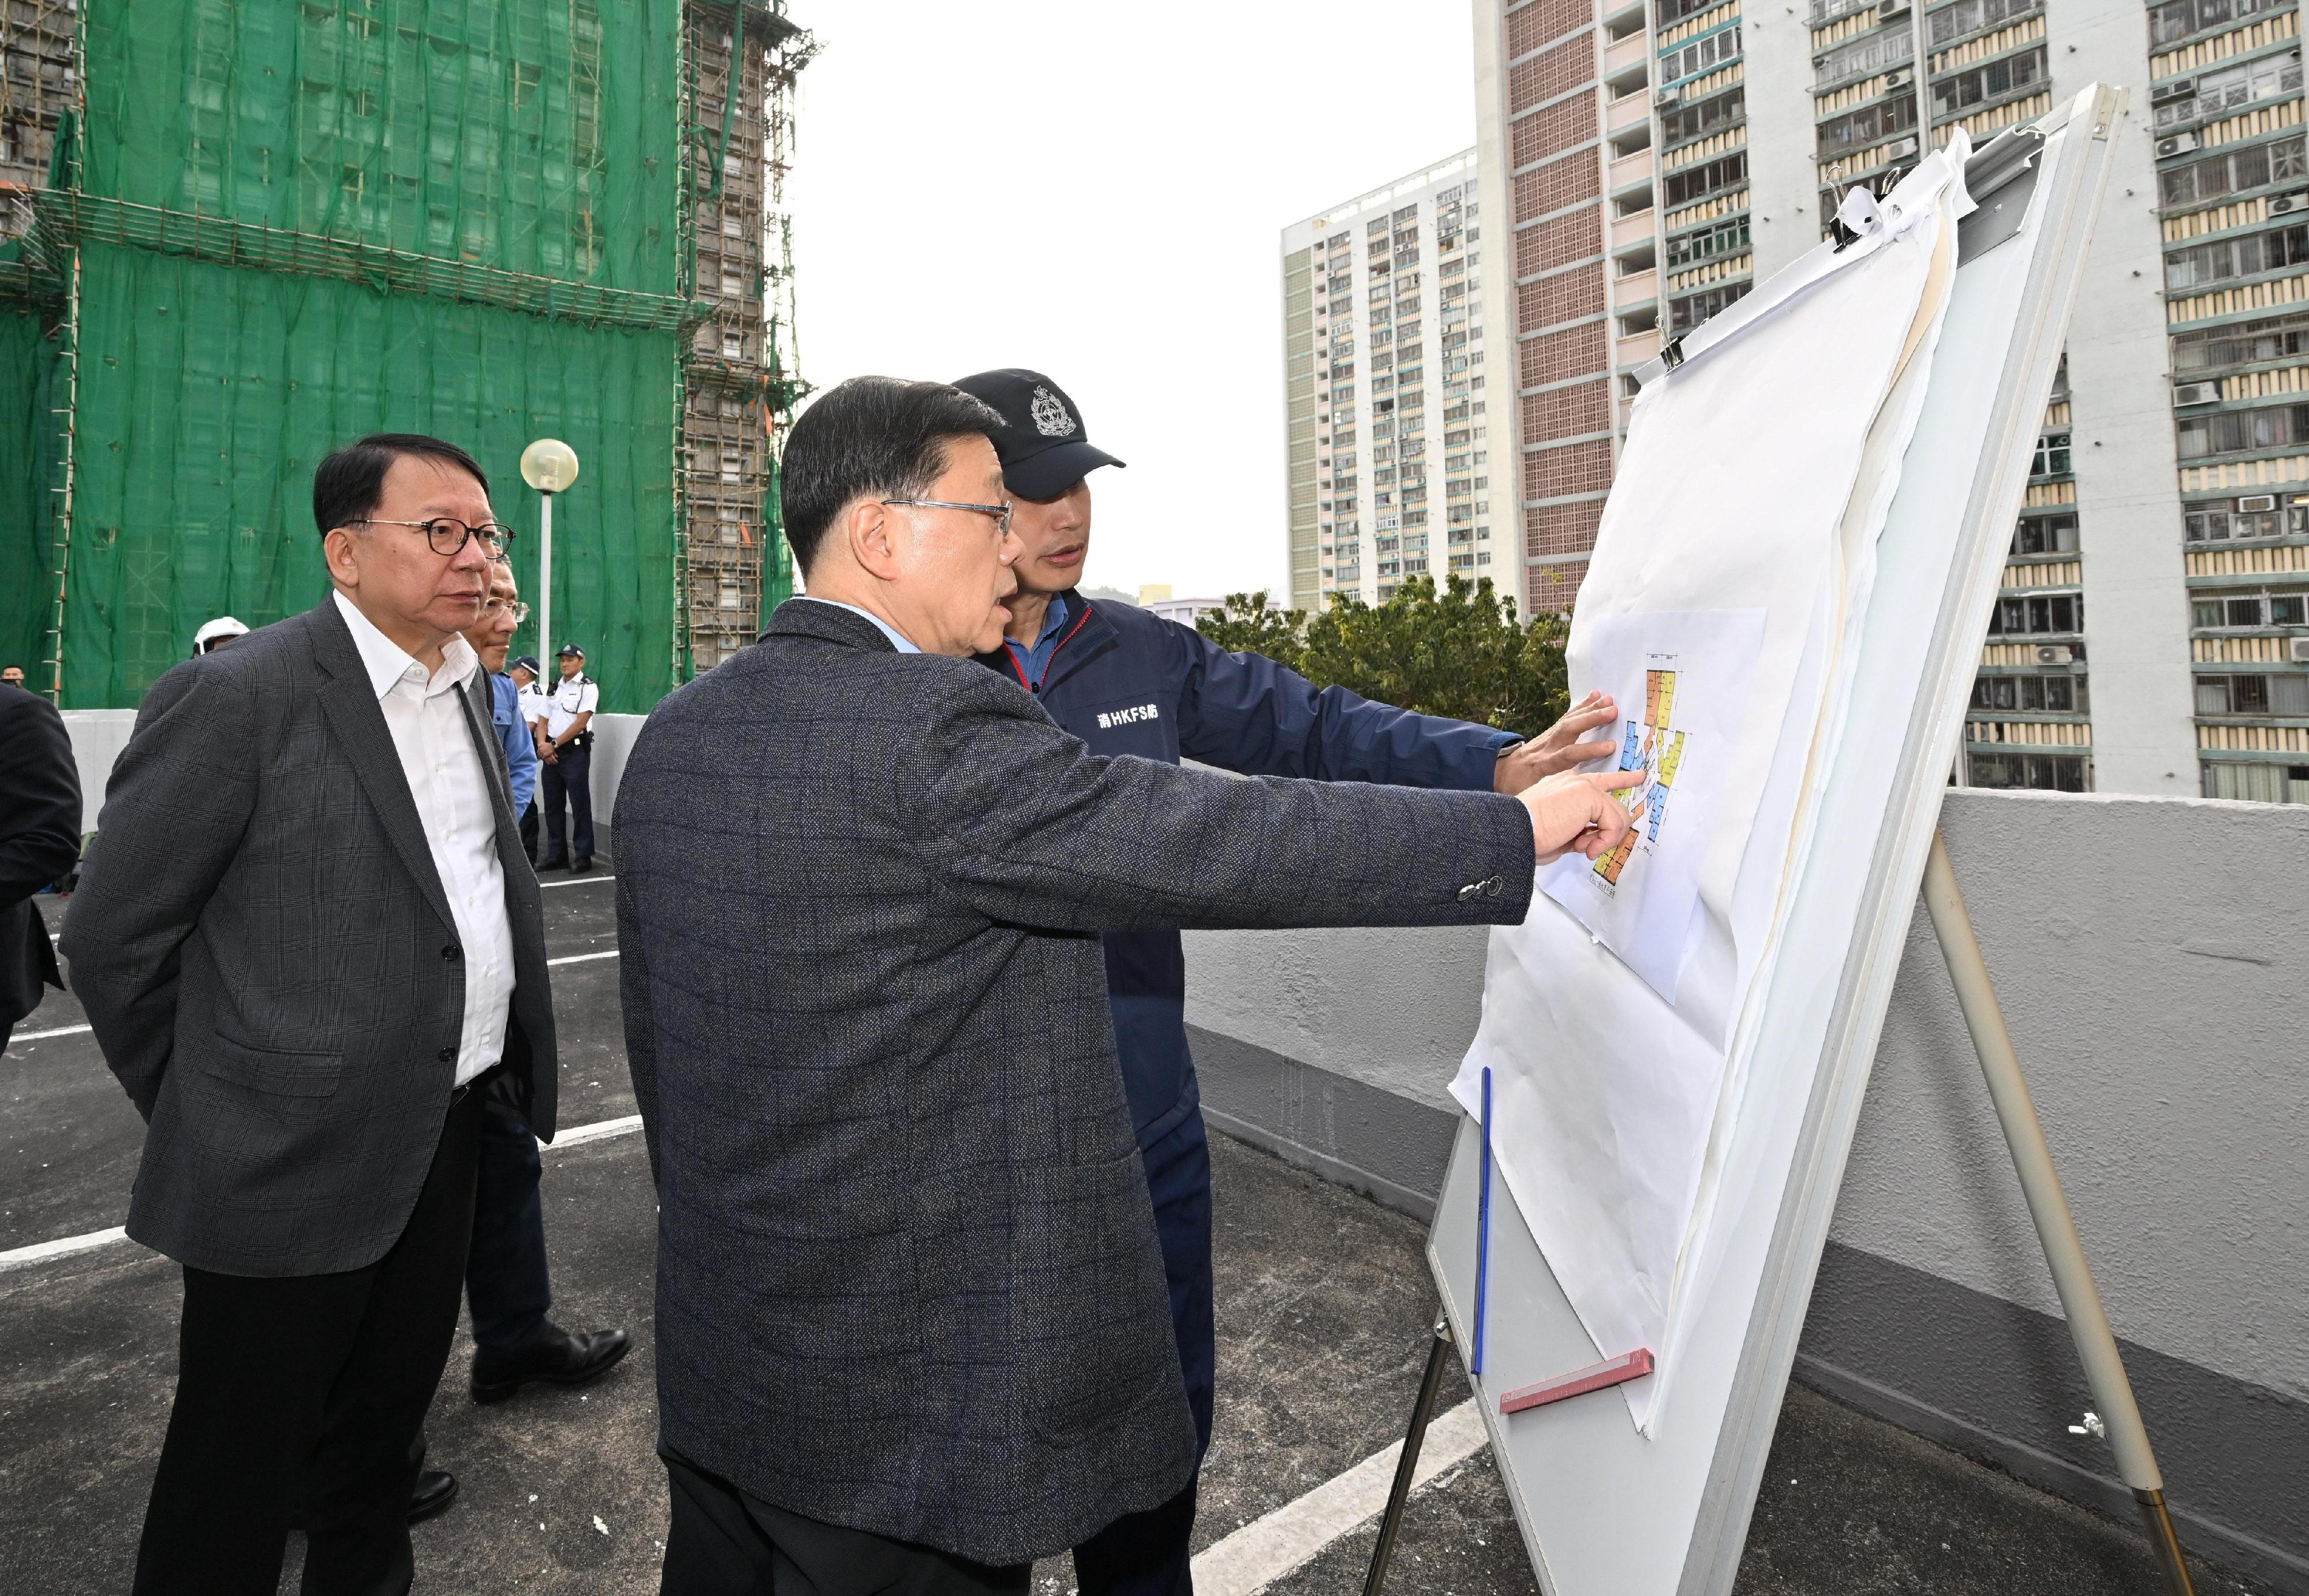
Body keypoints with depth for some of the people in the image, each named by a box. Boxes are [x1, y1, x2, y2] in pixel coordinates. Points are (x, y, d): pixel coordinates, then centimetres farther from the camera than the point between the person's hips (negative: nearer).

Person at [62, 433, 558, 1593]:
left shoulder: (465, 689, 6)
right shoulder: (237, 694, -15)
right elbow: (113, 936, -10)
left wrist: (504, 1066, 13)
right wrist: (206, 1111, -1)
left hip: (448, 1129, 7)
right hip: (298, 1153, -6)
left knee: (384, 1419, 25)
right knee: (238, 1468, 14)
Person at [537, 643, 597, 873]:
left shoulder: (588, 687, -5)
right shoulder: (555, 688, 16)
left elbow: (580, 723, -13)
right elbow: (545, 720, 15)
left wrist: (554, 745, -12)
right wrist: (543, 745, -3)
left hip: (575, 751, -7)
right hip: (551, 752, 7)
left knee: (580, 805, -4)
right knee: (552, 804, 10)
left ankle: (583, 856, 1)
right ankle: (556, 854, 18)